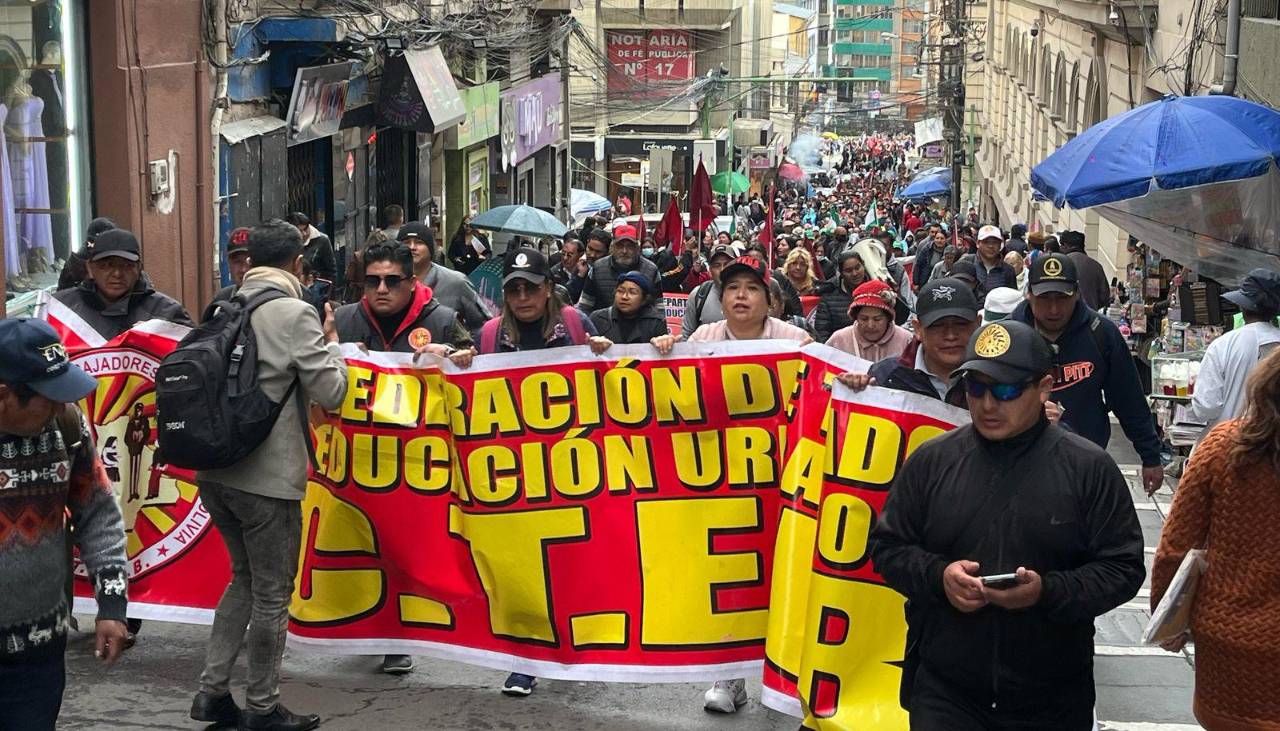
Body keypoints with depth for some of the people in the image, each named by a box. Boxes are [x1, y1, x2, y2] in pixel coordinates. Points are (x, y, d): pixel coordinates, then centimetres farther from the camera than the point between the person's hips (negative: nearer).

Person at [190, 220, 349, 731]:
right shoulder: (297, 313, -11)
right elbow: (330, 392, -10)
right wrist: (332, 341, 7)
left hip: (216, 471, 7)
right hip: (268, 476, -7)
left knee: (245, 578, 22)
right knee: (272, 593, 7)